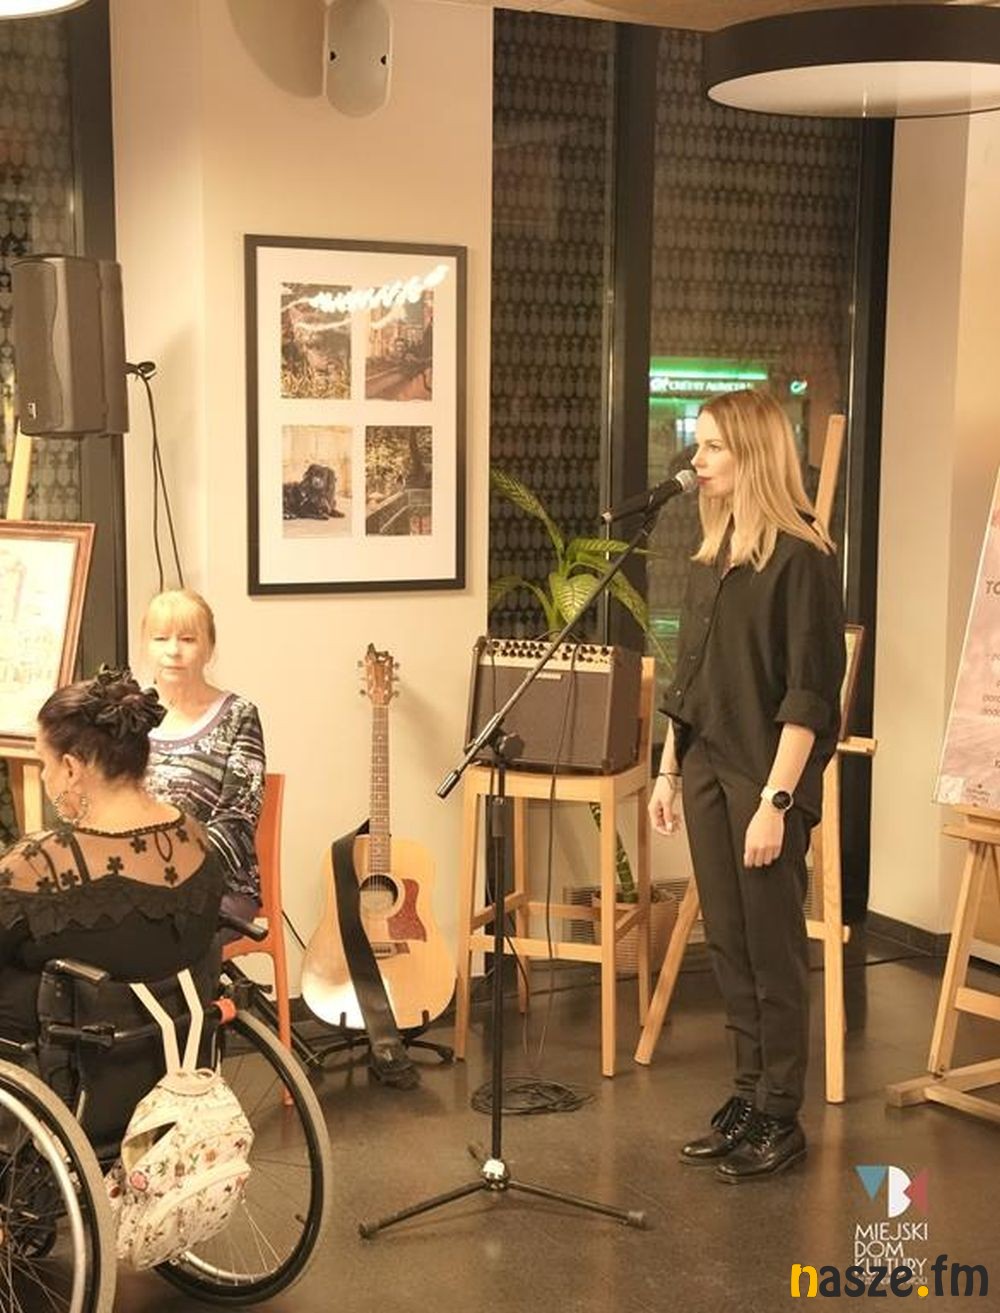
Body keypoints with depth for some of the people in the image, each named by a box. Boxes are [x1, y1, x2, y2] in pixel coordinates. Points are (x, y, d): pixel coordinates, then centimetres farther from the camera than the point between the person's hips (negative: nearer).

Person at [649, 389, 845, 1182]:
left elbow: (809, 692, -15)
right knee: (727, 940, 12)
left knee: (773, 947, 3)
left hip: (765, 776, -7)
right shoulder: (713, 553, 11)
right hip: (706, 767, 7)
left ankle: (780, 1119, 14)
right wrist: (669, 769, 15)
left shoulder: (802, 557, -12)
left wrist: (776, 801, -19)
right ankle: (748, 1095, 24)